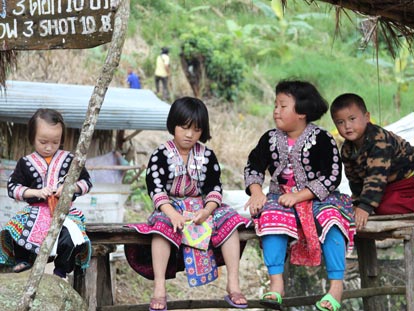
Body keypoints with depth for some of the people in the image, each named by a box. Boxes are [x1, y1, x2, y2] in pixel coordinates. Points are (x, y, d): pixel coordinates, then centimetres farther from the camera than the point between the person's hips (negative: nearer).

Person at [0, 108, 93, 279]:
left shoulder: (69, 160, 6)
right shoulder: (26, 163, 6)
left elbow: (86, 182, 10)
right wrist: (36, 192, -11)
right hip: (35, 210, 1)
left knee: (69, 236, -32)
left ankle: (61, 270, -9)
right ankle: (22, 260, 1)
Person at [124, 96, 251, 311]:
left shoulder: (207, 155, 4)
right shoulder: (160, 155, -5)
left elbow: (214, 188, 1)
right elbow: (156, 188, -13)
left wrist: (207, 210, -19)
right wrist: (172, 213, -29)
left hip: (202, 207, 3)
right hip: (170, 207, -3)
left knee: (229, 220, -22)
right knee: (162, 225, -36)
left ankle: (233, 285, -20)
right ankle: (159, 289, -37)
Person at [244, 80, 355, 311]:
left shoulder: (321, 139, -8)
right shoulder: (271, 139, 7)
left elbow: (331, 177, -14)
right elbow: (254, 167, 10)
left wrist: (298, 196, -21)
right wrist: (256, 192, -11)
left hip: (316, 197, -3)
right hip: (282, 196, 3)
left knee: (330, 217, -32)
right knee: (271, 215, -28)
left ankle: (337, 286, -30)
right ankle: (277, 283, -31)